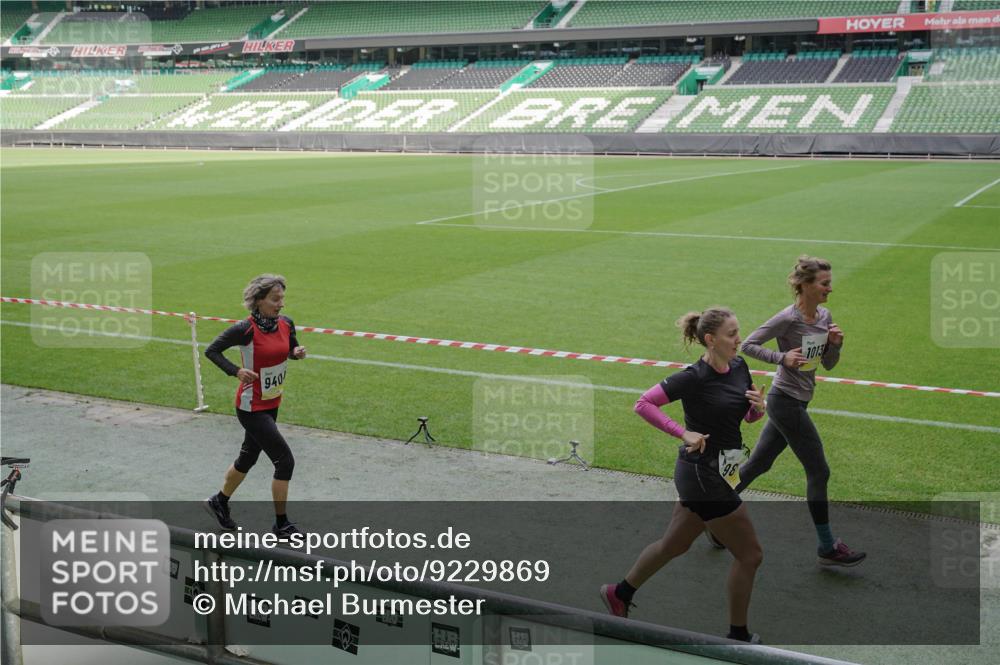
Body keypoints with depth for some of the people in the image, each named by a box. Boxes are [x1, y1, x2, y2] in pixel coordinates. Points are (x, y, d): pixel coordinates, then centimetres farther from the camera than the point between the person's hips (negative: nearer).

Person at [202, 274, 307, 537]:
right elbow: (211, 350, -12)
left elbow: (290, 349, 15)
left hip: (271, 403, 8)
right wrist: (236, 371, -24)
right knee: (285, 461, -8)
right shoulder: (245, 329, -21)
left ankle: (219, 502, 45)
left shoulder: (286, 323, -3)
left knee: (248, 458, 23)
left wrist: (297, 352, -8)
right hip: (252, 407, -7)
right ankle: (281, 523, 7)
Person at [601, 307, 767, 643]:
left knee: (674, 545, 22)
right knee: (750, 555, 0)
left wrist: (759, 406, -8)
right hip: (704, 476, -8)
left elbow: (748, 416, 14)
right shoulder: (693, 378, -20)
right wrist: (684, 433, -23)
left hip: (719, 471, 8)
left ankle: (619, 593, 40)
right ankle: (738, 635, 16)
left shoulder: (739, 367, 3)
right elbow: (642, 404, -18)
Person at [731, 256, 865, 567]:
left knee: (757, 465, 15)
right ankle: (827, 547, 10)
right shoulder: (788, 318, -17)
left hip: (796, 403, 8)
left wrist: (835, 344, -6)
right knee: (819, 472, -2)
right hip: (785, 402, -8)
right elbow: (748, 345, -13)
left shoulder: (824, 316, 7)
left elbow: (829, 364, 13)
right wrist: (783, 357, -22)